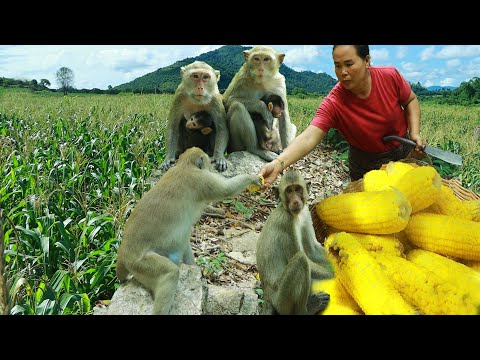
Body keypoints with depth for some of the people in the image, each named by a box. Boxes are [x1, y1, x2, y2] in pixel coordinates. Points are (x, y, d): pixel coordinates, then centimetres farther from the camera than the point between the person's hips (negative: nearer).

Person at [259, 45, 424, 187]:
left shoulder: (390, 76, -22)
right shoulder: (333, 103, -31)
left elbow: (411, 101, -1)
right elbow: (308, 137, -44)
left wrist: (415, 132, -16)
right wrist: (278, 163, -60)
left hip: (405, 151, 3)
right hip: (367, 163, -3)